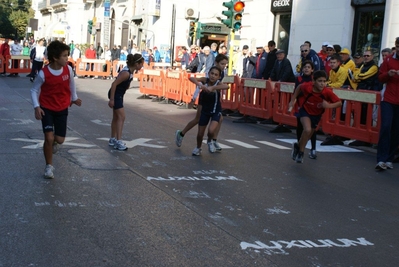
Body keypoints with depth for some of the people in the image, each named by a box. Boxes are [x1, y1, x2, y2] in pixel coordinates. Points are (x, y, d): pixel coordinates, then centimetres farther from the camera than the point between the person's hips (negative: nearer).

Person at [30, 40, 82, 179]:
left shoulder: (68, 69, -13)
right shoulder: (43, 73, -22)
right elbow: (34, 90, -9)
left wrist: (74, 98, 20)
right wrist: (37, 107, -19)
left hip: (62, 109, 3)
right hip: (47, 109, -3)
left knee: (60, 140, 2)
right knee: (49, 138, -13)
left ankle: (54, 142, 41)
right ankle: (49, 166, 8)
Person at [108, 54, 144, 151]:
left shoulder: (131, 71, 1)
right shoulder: (126, 73, -26)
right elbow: (114, 84, -26)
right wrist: (111, 99, -23)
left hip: (119, 95, 10)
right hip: (115, 94, -10)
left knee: (116, 117, 16)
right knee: (121, 117, -11)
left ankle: (113, 139, 26)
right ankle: (118, 141, -11)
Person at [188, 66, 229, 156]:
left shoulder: (218, 84, -24)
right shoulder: (205, 80, -18)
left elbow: (226, 86, -47)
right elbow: (191, 78, -31)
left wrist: (212, 88, -56)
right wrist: (200, 85, -49)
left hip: (216, 111, -2)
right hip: (205, 110, 2)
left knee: (211, 131, -25)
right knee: (200, 134, 9)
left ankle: (210, 141, 11)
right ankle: (198, 147, 41)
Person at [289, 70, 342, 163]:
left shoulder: (328, 92, -28)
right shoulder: (307, 87, -28)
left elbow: (339, 103, -19)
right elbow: (299, 87, -5)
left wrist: (329, 105, -36)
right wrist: (293, 100, -5)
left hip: (316, 115, 2)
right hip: (305, 111, -2)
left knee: (307, 136, 15)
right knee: (307, 130, -27)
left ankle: (297, 146, 47)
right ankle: (301, 152, -4)